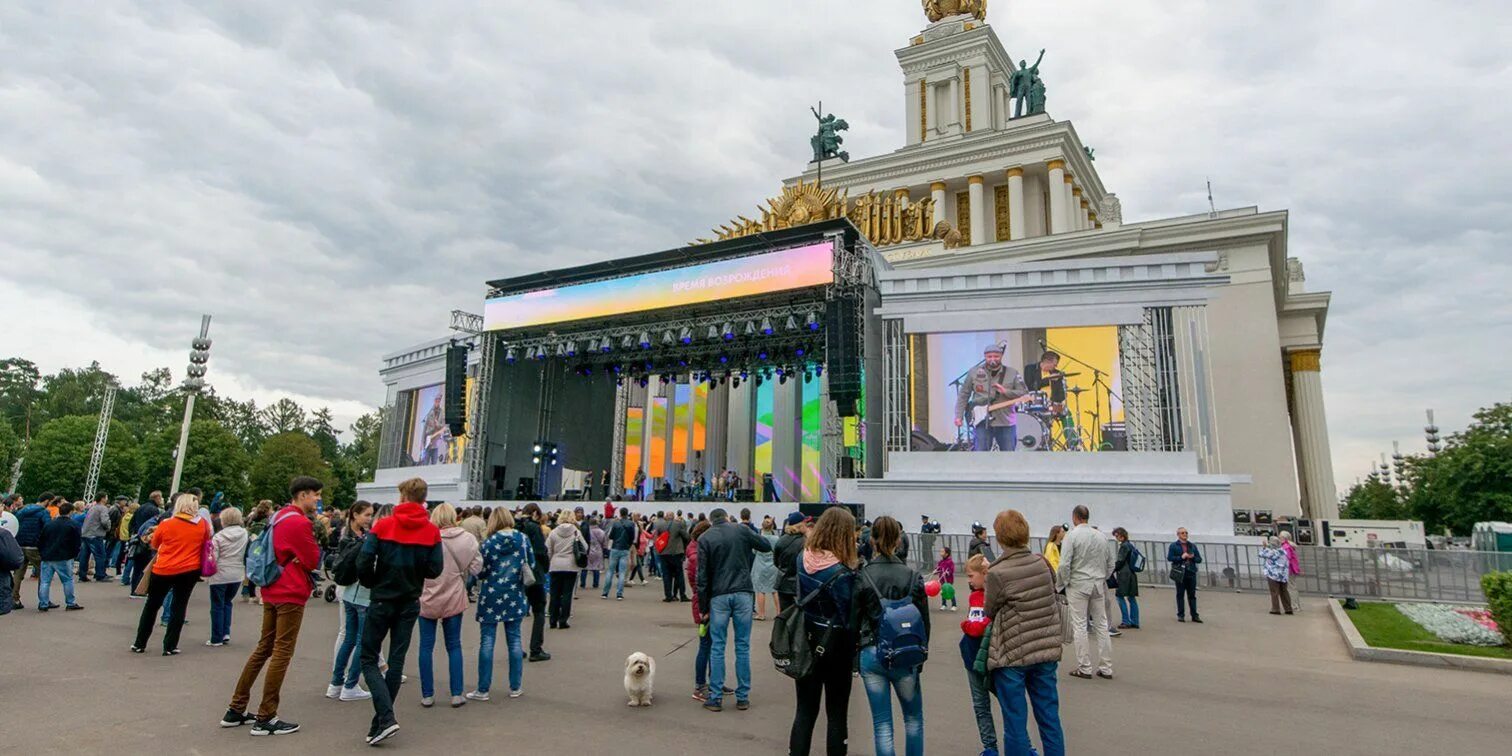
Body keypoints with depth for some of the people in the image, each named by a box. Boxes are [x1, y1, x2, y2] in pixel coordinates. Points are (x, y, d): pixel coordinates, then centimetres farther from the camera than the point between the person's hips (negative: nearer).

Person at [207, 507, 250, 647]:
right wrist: (247, 571, 13)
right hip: (237, 575, 3)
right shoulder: (246, 535, -1)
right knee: (228, 603, 20)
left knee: (217, 606, 7)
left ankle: (216, 639, 12)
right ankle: (226, 633, 12)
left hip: (220, 575, -3)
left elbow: (212, 558, -10)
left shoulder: (218, 537, -10)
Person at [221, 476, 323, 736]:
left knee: (263, 649, 16)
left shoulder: (279, 517, 13)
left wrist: (295, 558, 5)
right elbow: (313, 561, -12)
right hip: (291, 595, -9)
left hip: (272, 592, 10)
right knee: (282, 653, -3)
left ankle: (236, 710, 22)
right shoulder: (300, 522, -17)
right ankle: (266, 719, 2)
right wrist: (318, 536, 0)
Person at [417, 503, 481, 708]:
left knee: (426, 646, 10)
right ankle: (456, 694, 14)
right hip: (454, 598, 2)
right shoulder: (468, 539, -8)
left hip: (428, 598, -2)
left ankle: (427, 695, 15)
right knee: (454, 646, 12)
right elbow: (476, 567, -4)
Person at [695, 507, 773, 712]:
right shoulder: (741, 530, 3)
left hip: (719, 596, 0)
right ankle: (742, 697, 12)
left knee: (717, 647, 6)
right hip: (743, 593, 1)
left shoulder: (705, 539, 2)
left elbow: (702, 576, -1)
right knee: (743, 646, 7)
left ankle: (716, 698, 8)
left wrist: (704, 607, 3)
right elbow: (767, 546, 13)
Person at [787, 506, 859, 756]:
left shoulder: (802, 560, -6)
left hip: (805, 644, 5)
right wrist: (853, 653, -5)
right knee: (836, 713, 14)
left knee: (805, 710, 17)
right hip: (835, 648, -4)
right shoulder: (842, 573, -23)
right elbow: (848, 618, -18)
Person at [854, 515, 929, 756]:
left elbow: (854, 619, -3)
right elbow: (924, 621, -1)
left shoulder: (861, 578, -8)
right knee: (914, 717, 21)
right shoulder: (913, 576, -7)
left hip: (871, 653, 0)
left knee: (881, 722, 10)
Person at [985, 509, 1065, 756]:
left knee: (1015, 723, 8)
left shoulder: (997, 573, -17)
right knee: (1050, 718, 16)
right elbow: (1056, 604, 7)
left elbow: (989, 613, -4)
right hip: (1047, 652, 5)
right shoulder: (1043, 565, -3)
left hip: (1012, 655, -5)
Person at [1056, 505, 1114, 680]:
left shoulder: (1072, 535, -11)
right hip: (1099, 585, 5)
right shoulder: (1102, 536, 5)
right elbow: (1110, 564, 11)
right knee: (1101, 625, 11)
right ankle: (1106, 668, 15)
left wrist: (1062, 581, -1)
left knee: (1080, 626, 1)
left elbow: (1064, 564, -15)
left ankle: (1084, 668, 5)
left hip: (1078, 585, -5)